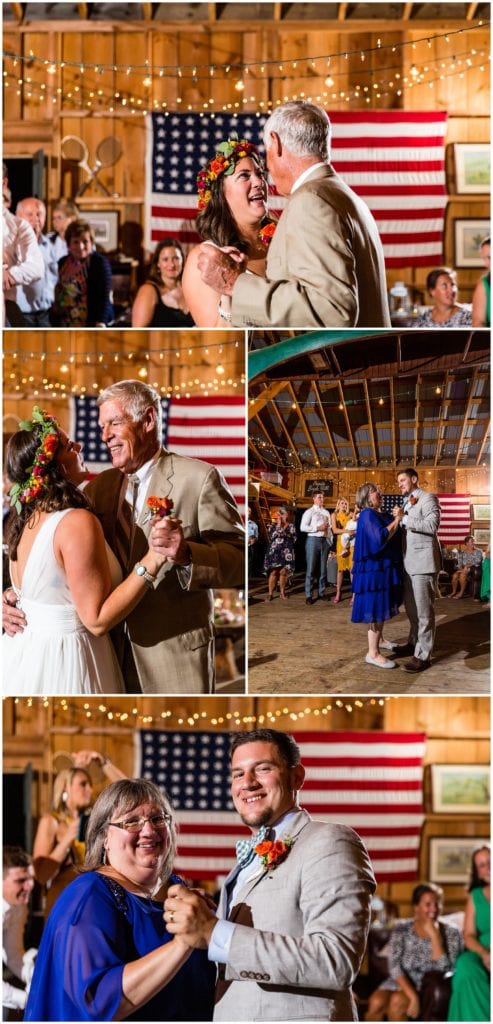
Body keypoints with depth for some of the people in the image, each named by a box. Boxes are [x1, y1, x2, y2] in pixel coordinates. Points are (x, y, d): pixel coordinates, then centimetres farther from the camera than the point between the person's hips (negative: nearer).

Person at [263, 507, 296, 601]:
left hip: (286, 552, 1)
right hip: (274, 552, -1)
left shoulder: (290, 526, 10)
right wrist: (278, 526, -7)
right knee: (273, 572, -7)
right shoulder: (273, 526, 8)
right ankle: (270, 594, -4)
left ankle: (282, 593, 12)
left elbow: (294, 539, 4)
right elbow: (271, 536, -7)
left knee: (283, 572, 0)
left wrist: (285, 534, -7)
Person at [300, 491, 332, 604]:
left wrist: (331, 541, 5)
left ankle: (321, 593, 16)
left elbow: (329, 528, 14)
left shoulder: (326, 512, 15)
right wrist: (317, 528, -14)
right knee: (311, 569, -5)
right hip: (313, 540, -5)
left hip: (325, 540, 5)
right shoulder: (309, 512, -1)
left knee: (323, 568, 8)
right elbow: (303, 527, -10)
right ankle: (308, 595, -3)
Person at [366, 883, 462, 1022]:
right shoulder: (401, 930, 2)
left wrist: (434, 935, -18)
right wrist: (412, 996, -23)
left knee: (397, 1000, -32)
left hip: (432, 991, -2)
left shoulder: (451, 933, -1)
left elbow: (444, 969, -13)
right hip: (402, 983, 2)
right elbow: (395, 967, -9)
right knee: (377, 1002, -29)